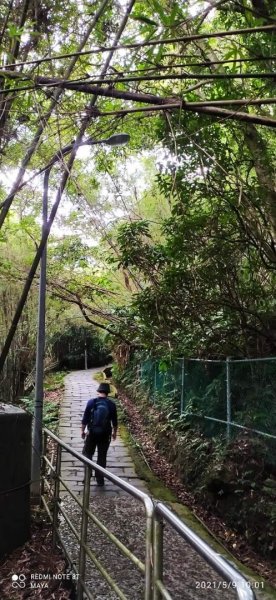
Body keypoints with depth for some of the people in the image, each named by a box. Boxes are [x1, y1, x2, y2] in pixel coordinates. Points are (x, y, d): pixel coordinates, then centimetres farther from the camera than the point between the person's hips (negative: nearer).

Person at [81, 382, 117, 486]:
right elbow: (114, 421, 3)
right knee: (102, 456, 12)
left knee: (87, 453, 15)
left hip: (92, 432, -1)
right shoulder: (111, 404, -4)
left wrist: (82, 430, 9)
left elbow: (85, 418, -4)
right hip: (105, 434, 1)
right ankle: (100, 479, 16)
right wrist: (114, 432, 18)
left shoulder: (91, 402, -7)